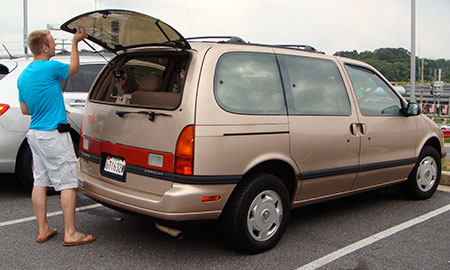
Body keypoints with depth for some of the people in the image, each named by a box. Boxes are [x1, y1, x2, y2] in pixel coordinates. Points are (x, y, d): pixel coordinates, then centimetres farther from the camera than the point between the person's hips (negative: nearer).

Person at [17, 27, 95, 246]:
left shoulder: (23, 76, 11)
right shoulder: (49, 68, -15)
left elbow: (24, 109, 18)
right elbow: (74, 68, 5)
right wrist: (75, 42, 13)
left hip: (35, 134, 9)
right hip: (54, 135, -9)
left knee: (39, 182, 12)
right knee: (68, 183, -3)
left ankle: (43, 230, 19)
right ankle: (70, 233, 1)